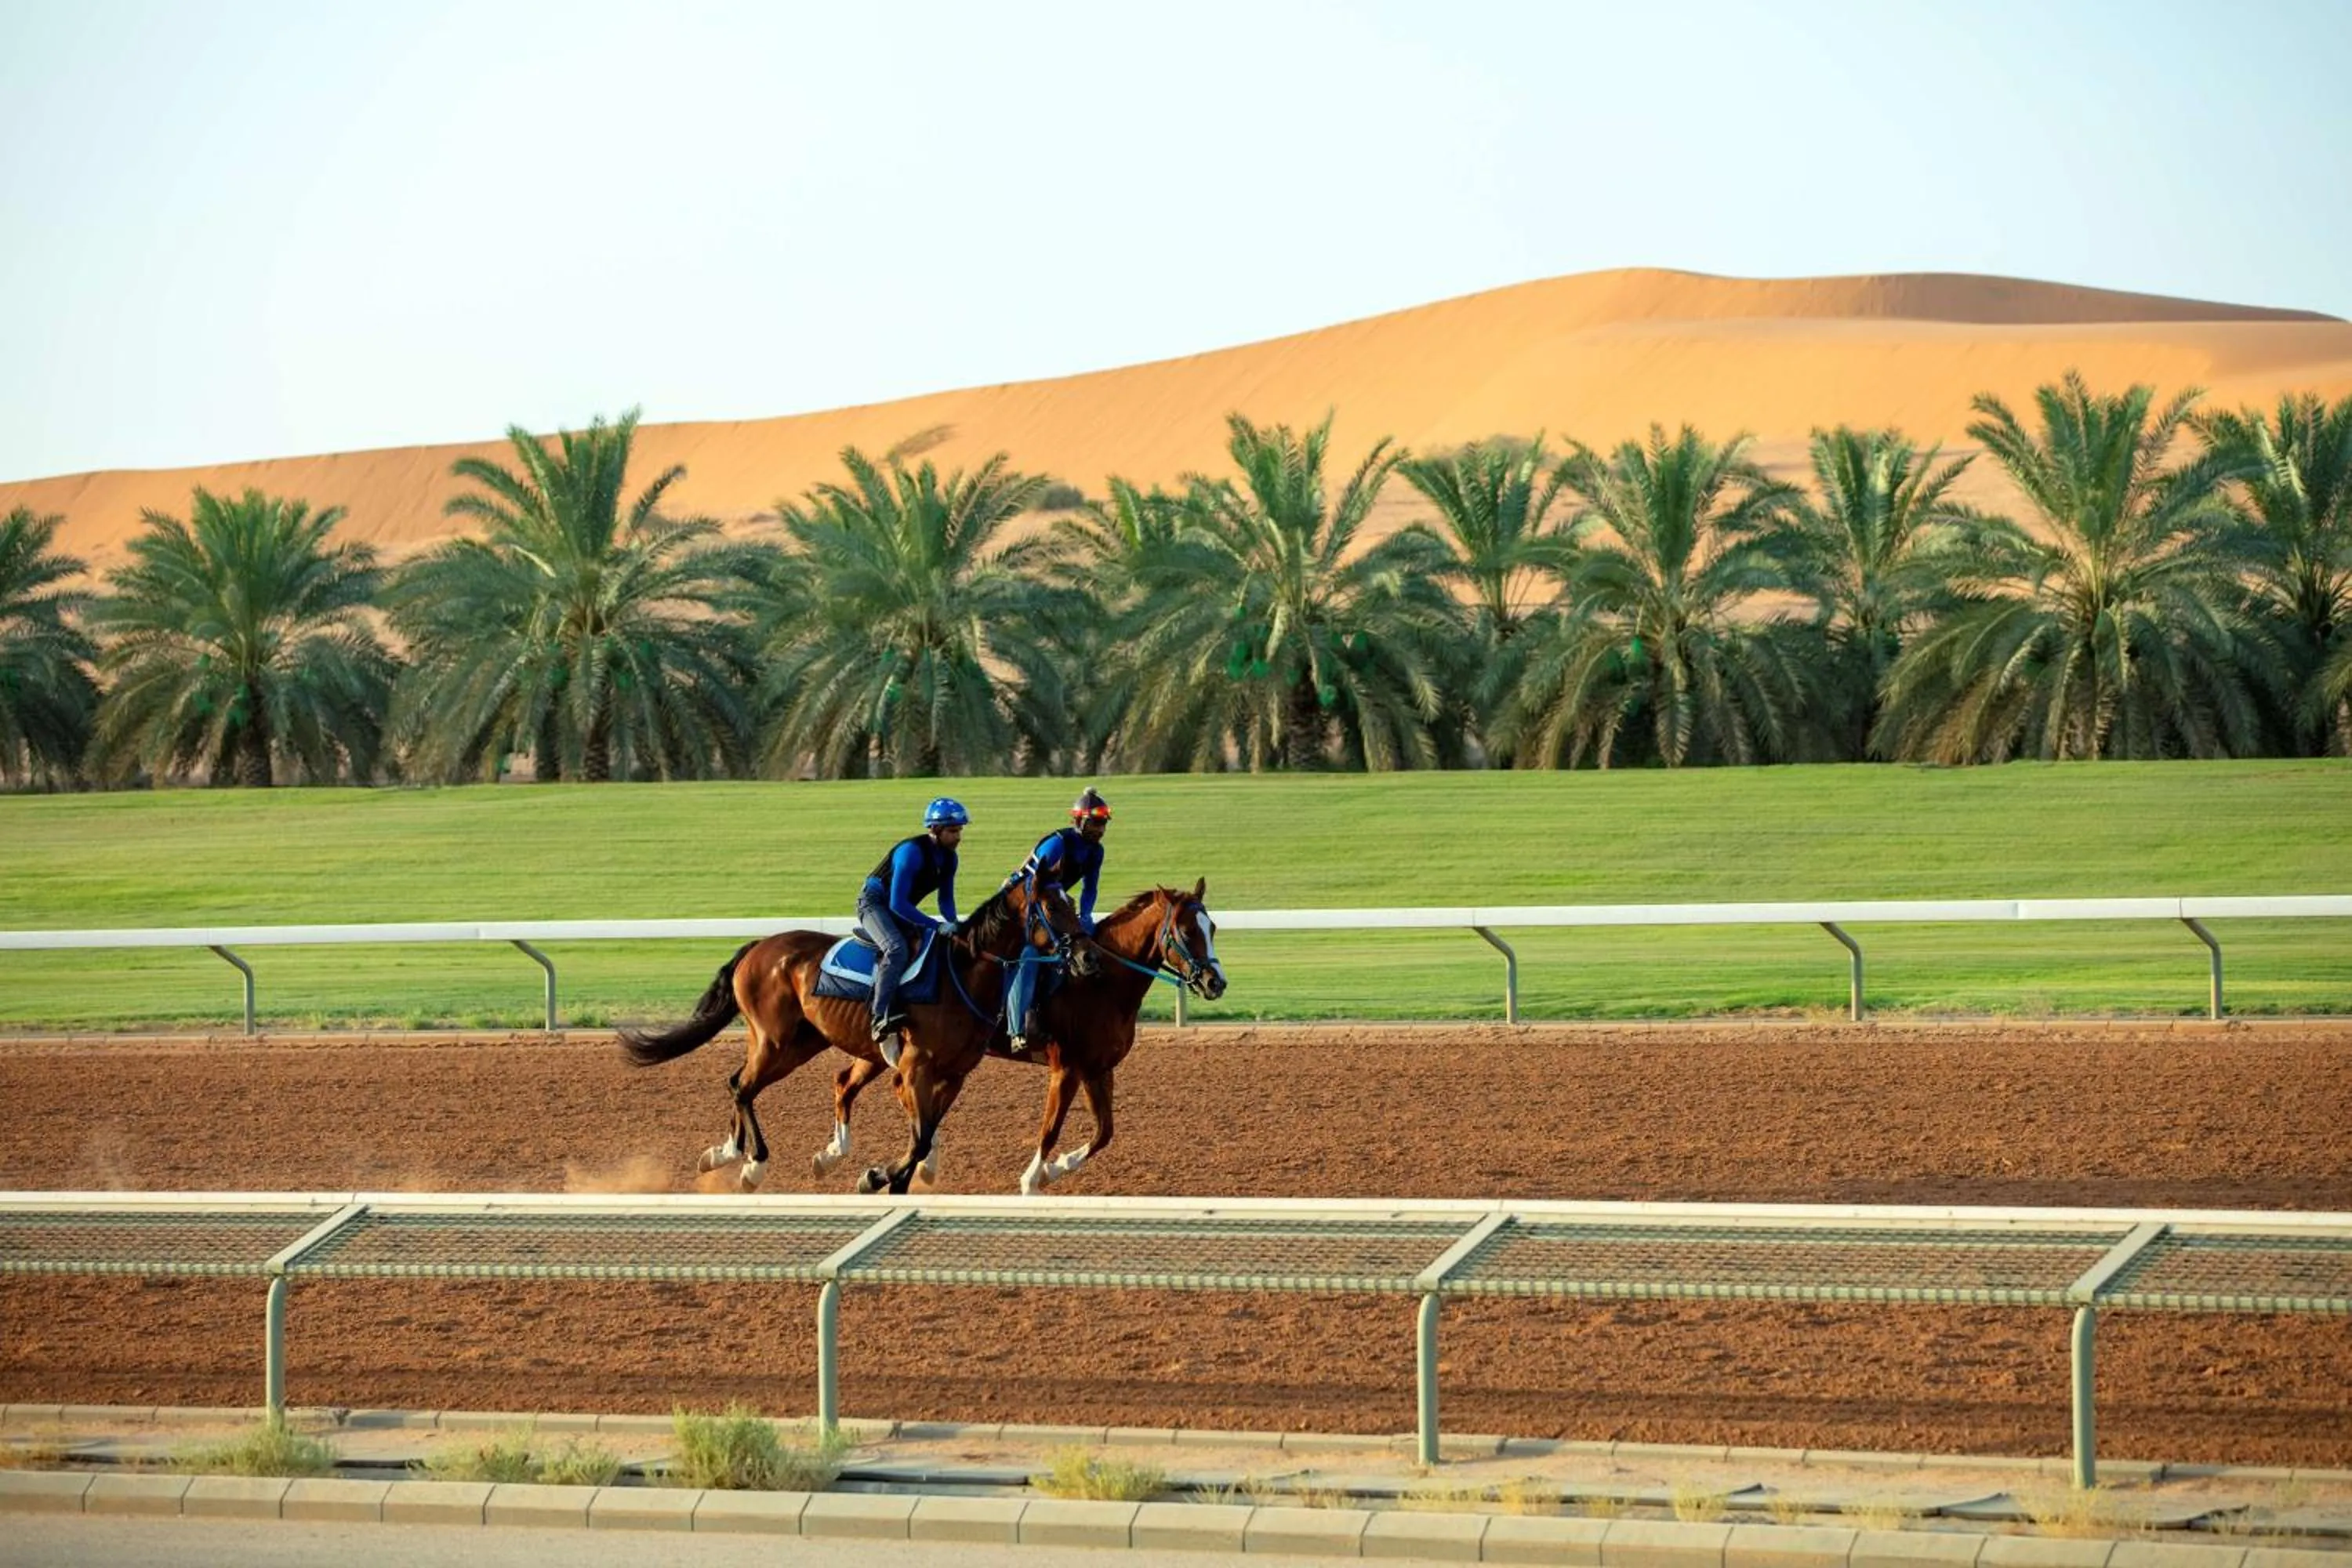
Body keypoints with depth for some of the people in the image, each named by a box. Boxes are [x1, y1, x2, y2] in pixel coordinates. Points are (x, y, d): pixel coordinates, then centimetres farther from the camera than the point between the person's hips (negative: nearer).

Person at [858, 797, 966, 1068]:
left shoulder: (949, 858, -2)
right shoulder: (912, 852, -28)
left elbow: (946, 899, 10)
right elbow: (897, 904, -31)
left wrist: (953, 924, -11)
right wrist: (937, 925, -33)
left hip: (902, 909, 9)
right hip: (874, 902, -9)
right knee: (896, 949, -34)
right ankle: (882, 1020, -43)